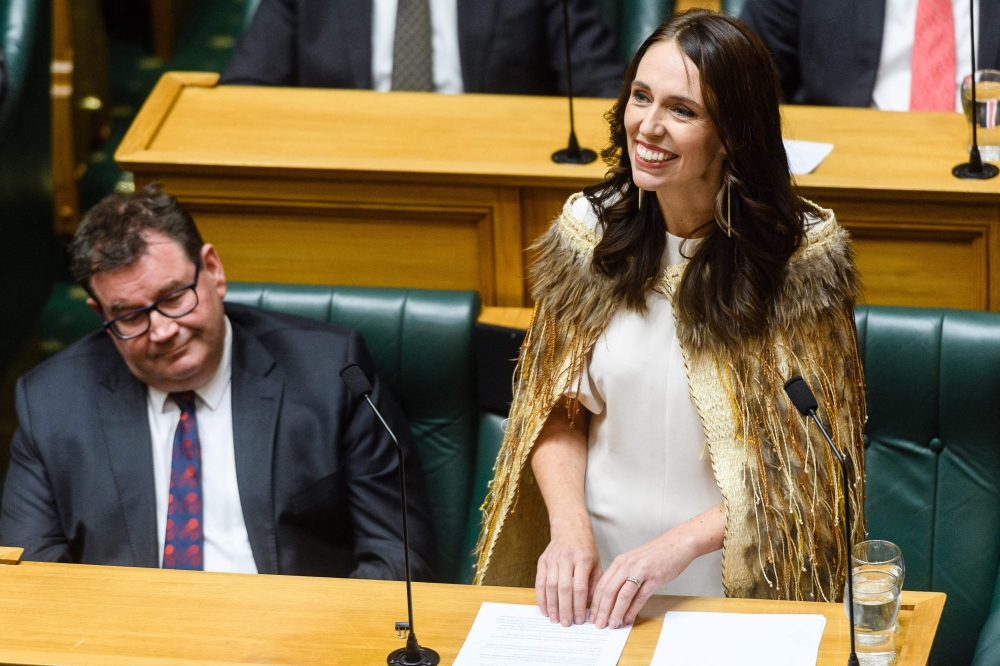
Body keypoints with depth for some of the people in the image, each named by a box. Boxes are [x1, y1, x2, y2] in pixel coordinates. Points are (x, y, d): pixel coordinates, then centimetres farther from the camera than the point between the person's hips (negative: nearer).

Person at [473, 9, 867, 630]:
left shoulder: (803, 251, -8)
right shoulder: (590, 229, 1)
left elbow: (812, 457, -7)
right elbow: (557, 410, 9)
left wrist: (678, 545, -18)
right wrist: (569, 526, -10)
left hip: (742, 582, -2)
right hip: (598, 584, 3)